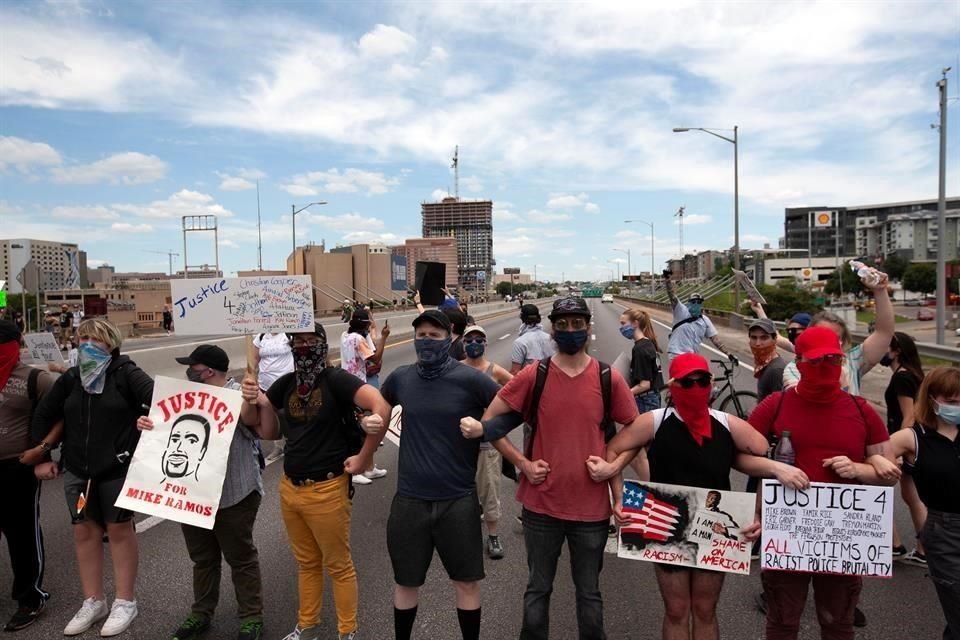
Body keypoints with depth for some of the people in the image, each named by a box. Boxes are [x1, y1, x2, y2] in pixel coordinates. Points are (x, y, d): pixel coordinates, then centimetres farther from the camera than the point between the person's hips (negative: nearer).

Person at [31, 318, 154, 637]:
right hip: (77, 469, 5)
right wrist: (40, 458, 12)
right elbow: (43, 417, 14)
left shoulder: (126, 373, -10)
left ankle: (125, 602, 19)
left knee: (119, 529, 6)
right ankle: (93, 601, 27)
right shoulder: (70, 378, 6)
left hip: (118, 468, -5)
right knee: (85, 531, 12)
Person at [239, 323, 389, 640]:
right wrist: (250, 399, -9)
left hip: (327, 490, -6)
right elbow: (254, 423, 14)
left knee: (338, 566, 9)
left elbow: (381, 408, -28)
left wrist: (363, 458, -21)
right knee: (306, 563, 22)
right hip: (289, 488, 6)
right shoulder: (286, 383, 5)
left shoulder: (335, 379, -15)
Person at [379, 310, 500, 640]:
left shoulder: (470, 379, -12)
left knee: (467, 582, 12)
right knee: (406, 582, 18)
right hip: (409, 499, 3)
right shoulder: (400, 378, -1)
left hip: (458, 500, -2)